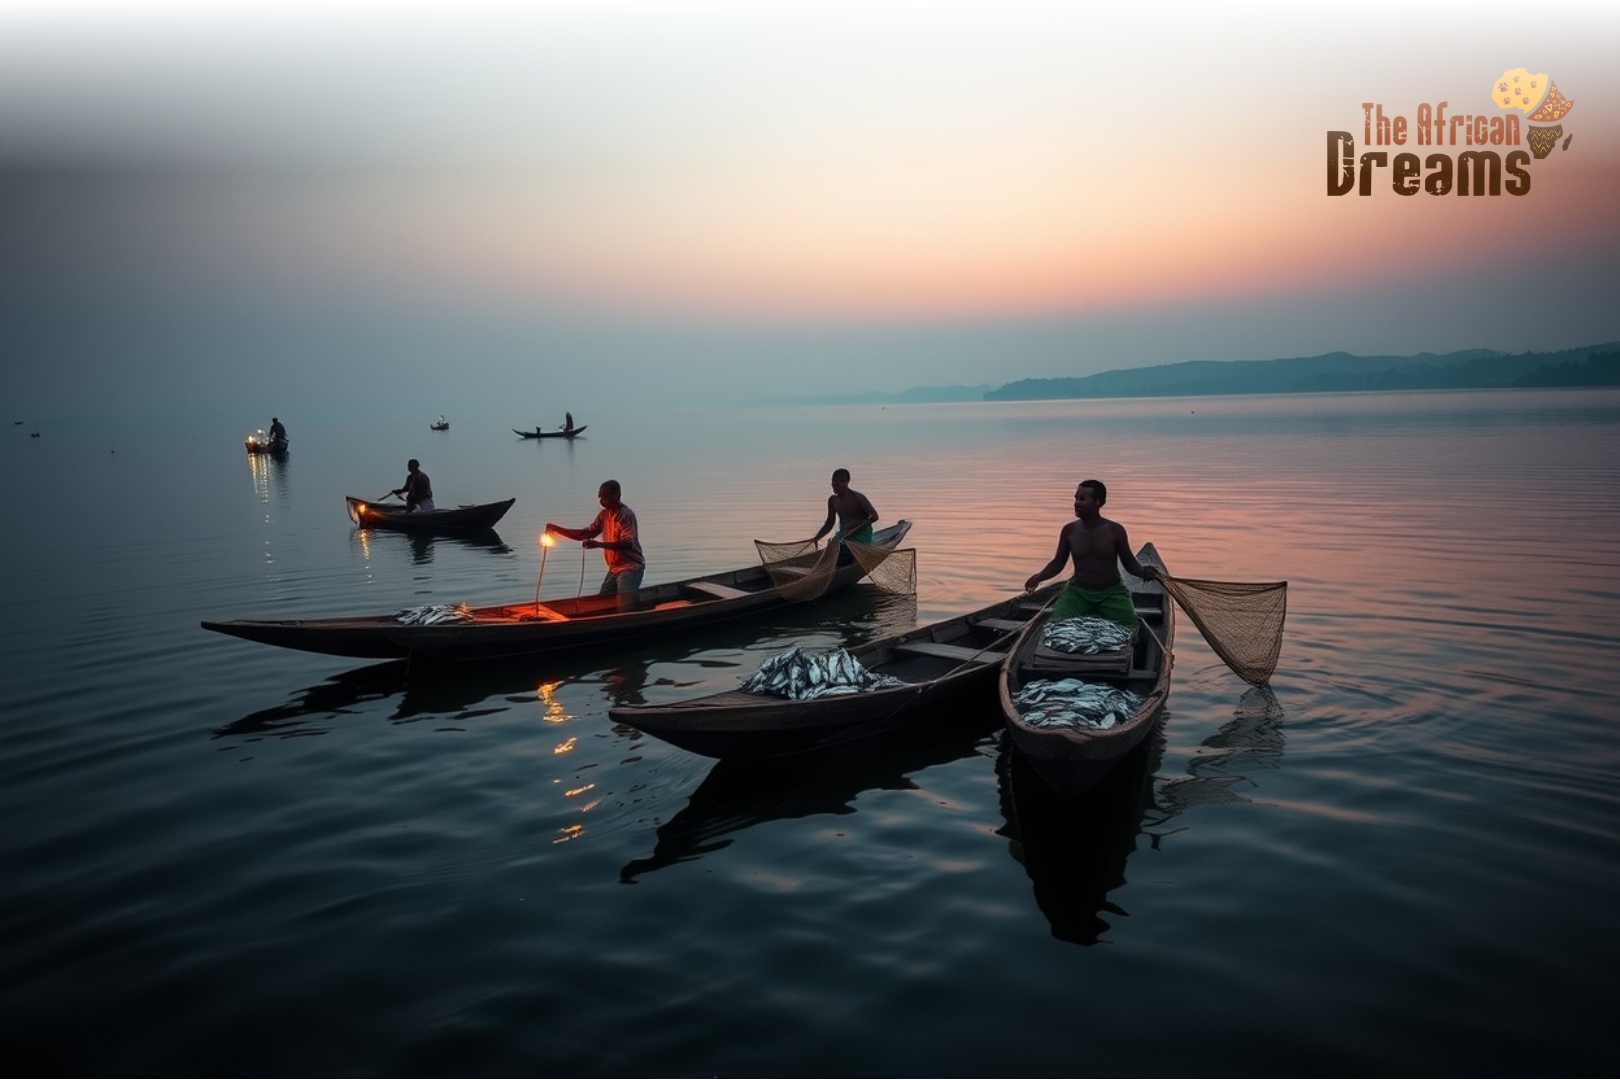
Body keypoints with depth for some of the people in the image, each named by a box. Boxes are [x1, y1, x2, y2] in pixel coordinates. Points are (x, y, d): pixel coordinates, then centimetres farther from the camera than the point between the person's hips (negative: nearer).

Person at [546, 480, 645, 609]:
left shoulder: (627, 514, -14)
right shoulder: (604, 515, 10)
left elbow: (628, 543, -25)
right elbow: (584, 534, 14)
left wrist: (598, 544, -33)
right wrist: (557, 529, 4)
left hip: (631, 567, -9)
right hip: (614, 568, 9)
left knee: (625, 611, -20)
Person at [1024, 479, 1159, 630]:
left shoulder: (1115, 531, -9)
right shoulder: (1069, 530, -3)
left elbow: (1129, 562, 1)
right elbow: (1058, 563, 5)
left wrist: (1143, 571, -22)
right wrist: (1039, 577, -13)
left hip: (1111, 593, -1)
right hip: (1078, 592, 1)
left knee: (1129, 627, -23)